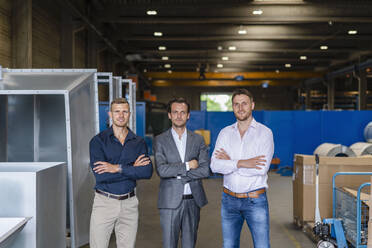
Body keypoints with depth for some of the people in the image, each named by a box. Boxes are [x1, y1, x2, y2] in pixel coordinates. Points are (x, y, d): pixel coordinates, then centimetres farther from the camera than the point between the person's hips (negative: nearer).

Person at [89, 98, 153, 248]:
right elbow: (101, 175, -17)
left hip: (129, 203, 3)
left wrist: (118, 168, -19)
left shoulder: (139, 142, 5)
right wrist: (133, 168, -13)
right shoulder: (98, 141, -4)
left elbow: (148, 171, -11)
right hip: (104, 202, -2)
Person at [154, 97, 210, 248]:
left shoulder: (198, 140, 6)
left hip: (193, 200, 2)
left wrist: (176, 173, -10)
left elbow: (205, 170, -4)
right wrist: (187, 165, -12)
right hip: (170, 201, -2)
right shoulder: (160, 140, 0)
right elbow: (161, 170, -13)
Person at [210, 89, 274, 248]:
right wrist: (240, 163, -19)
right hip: (229, 199, 4)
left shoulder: (264, 132, -5)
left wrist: (230, 162, -10)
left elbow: (262, 169, -17)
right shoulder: (225, 133, 6)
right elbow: (214, 166, -6)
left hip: (255, 200, -3)